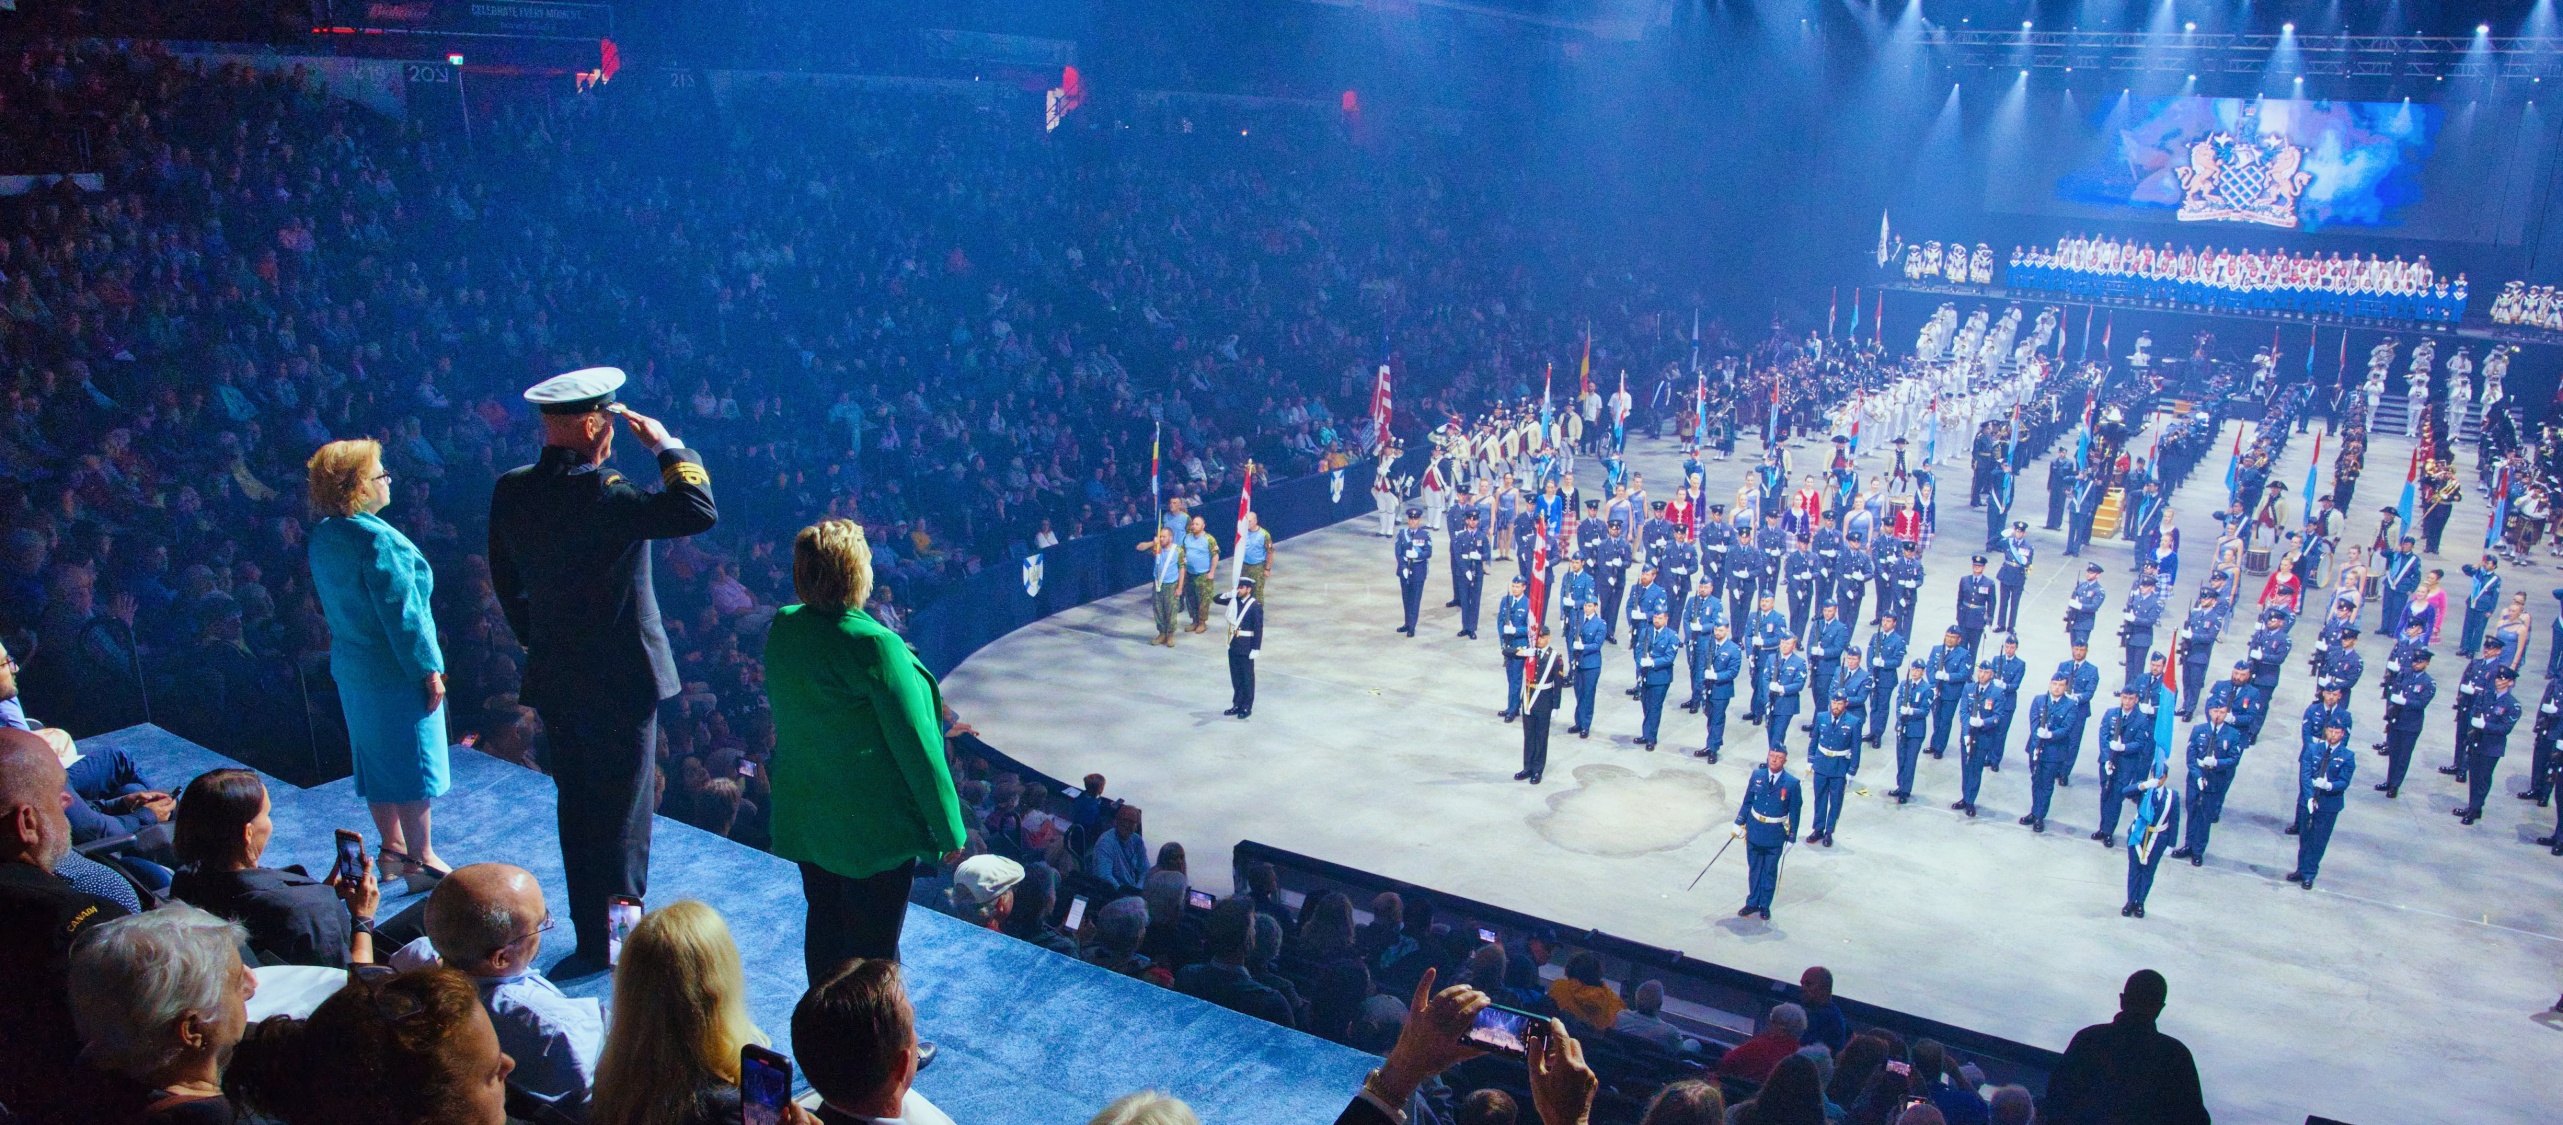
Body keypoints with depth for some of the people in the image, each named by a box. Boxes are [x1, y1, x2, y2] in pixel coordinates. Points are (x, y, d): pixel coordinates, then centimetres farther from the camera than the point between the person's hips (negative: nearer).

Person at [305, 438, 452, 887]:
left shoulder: (323, 535, 5)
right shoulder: (378, 539, -23)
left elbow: (326, 600, 15)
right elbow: (402, 614, -22)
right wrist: (430, 671, -17)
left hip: (351, 667, 9)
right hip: (395, 670, -9)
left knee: (377, 759, 17)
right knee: (412, 763, 1)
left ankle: (392, 849, 27)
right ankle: (420, 858, 9)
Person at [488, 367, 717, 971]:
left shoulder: (509, 491, 1)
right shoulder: (601, 494, -23)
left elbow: (507, 585, 10)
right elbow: (699, 510, -30)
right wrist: (669, 445, -16)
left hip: (554, 679, 7)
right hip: (620, 678, -7)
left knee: (578, 808, 18)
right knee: (623, 813, 5)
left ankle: (590, 939, 28)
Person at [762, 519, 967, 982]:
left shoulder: (781, 629, -3)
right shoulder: (875, 644, -24)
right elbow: (913, 740, -19)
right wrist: (948, 828, -11)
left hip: (806, 817, 7)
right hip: (875, 823, -7)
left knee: (823, 930, 20)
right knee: (873, 946, 6)